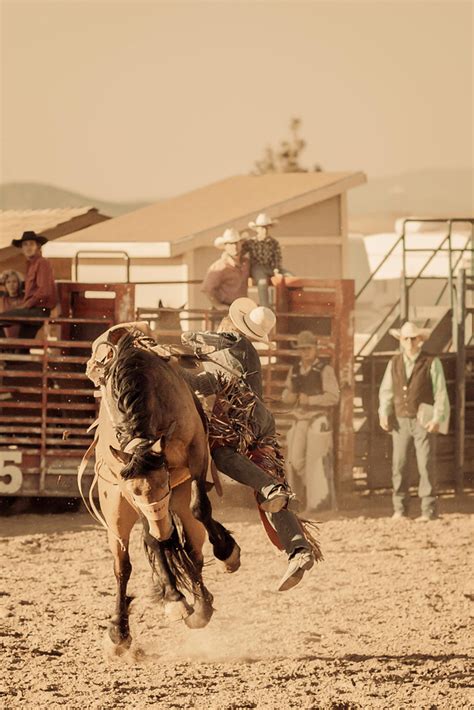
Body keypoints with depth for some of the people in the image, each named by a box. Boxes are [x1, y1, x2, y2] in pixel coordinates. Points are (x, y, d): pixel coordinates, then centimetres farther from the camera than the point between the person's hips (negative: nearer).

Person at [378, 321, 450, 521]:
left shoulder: (432, 363, -2)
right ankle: (400, 509, 12)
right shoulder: (394, 364, 9)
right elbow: (386, 390, 11)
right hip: (400, 421, 4)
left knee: (426, 465, -5)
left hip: (423, 422, -4)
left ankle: (429, 510, -2)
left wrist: (437, 419, -13)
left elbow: (441, 393, -4)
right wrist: (384, 414, -4)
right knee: (399, 465, 5)